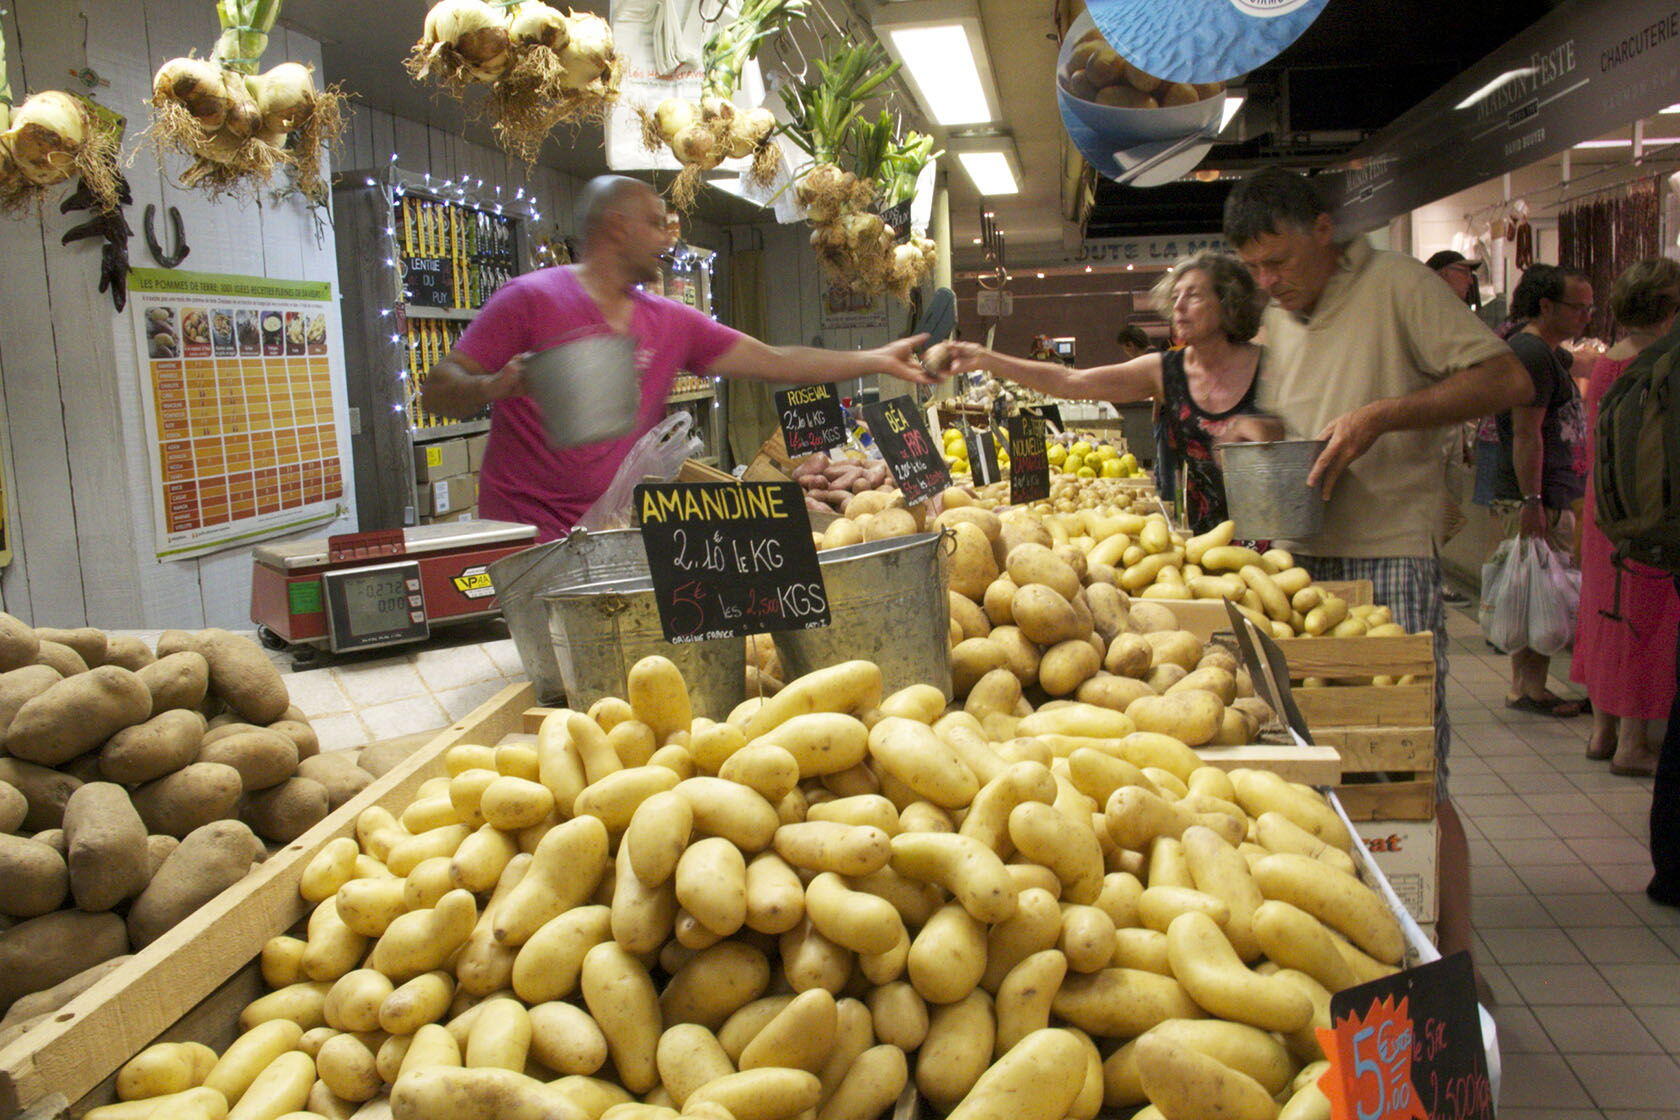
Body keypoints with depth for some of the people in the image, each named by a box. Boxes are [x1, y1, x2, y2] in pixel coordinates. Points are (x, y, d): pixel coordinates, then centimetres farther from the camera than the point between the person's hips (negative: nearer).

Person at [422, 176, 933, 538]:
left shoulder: (671, 323, 11)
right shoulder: (530, 300, -6)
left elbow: (775, 361, 14)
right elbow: (437, 392, -8)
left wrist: (877, 360, 13)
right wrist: (494, 387, -30)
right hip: (528, 540, -5)